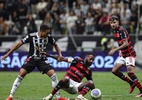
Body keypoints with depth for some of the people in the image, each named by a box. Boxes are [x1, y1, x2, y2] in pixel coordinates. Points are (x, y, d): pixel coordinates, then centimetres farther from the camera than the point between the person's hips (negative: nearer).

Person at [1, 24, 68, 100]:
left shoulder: (48, 37, -9)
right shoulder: (31, 36, -17)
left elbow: (55, 45, 11)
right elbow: (19, 44, -11)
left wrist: (60, 54, -4)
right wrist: (8, 54, -11)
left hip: (42, 60, 2)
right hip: (31, 59, -2)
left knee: (53, 75, -13)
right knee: (21, 74, -17)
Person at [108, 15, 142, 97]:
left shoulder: (122, 30, -18)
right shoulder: (115, 31, 10)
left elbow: (125, 44, -27)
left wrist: (115, 50, -29)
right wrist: (120, 51, 12)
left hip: (130, 54, -10)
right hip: (124, 55, 10)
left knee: (130, 71, -23)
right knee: (114, 70, 5)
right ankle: (132, 83, 16)